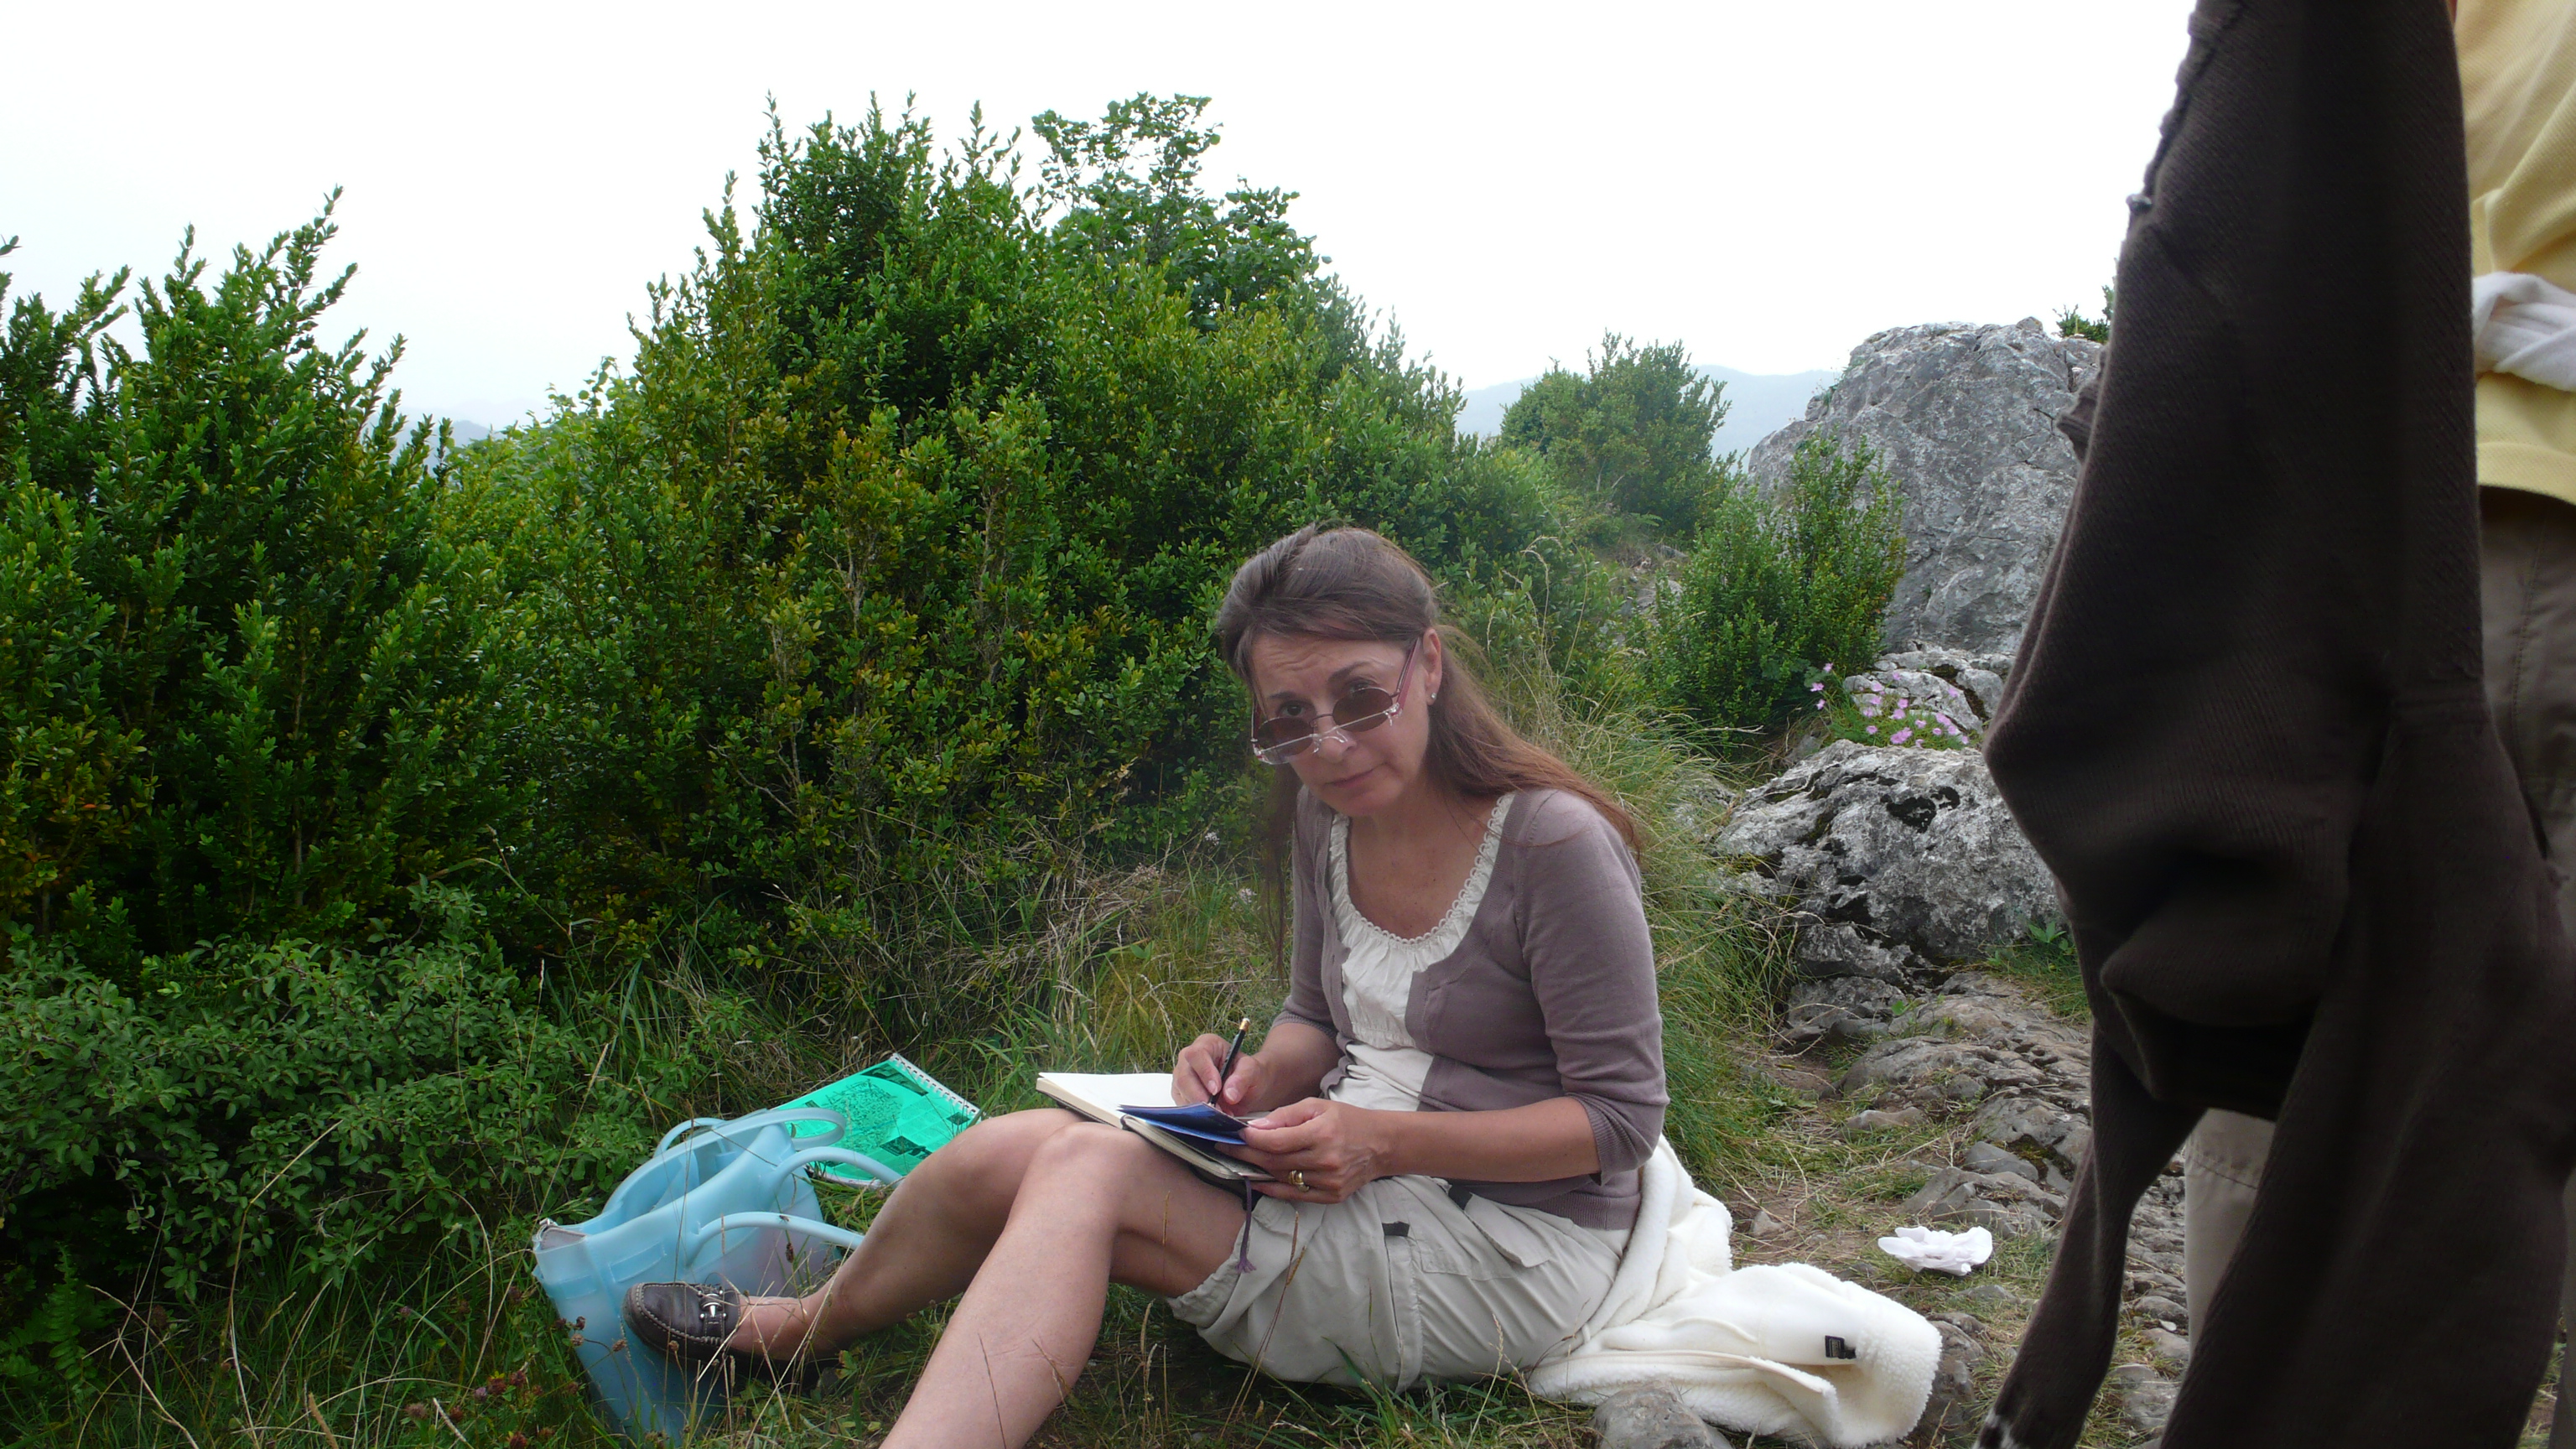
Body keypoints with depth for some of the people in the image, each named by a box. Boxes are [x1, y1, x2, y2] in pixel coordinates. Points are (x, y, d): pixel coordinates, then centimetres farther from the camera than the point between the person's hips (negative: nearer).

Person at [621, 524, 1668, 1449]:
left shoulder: (1553, 844, -19)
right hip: (1362, 1174, 6)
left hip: (1505, 1243, -6)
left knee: (1083, 1169, -24)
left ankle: (804, 1327, -9)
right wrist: (1262, 1084, -9)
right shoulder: (1326, 816, 1)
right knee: (1008, 1152, -12)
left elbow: (1621, 1118, -15)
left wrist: (1386, 1142, -25)